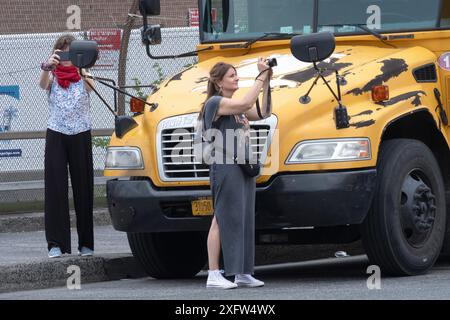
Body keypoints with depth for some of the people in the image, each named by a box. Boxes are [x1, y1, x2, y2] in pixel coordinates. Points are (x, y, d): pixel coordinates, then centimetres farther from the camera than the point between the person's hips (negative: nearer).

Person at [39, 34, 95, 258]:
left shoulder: (83, 77, 3)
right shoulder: (52, 77, 5)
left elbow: (91, 86, -21)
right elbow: (42, 83, -19)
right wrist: (47, 66, -40)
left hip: (80, 135, 0)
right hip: (56, 135, 0)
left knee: (83, 187, 3)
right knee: (55, 188, -5)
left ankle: (86, 242, 11)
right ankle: (56, 243, -4)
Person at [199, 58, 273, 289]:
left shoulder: (235, 106, 18)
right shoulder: (215, 102, -9)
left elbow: (263, 113, 15)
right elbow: (246, 104, -24)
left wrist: (267, 82, 8)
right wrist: (261, 77, -16)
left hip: (243, 168, 9)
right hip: (225, 168, -9)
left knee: (245, 219, 9)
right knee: (222, 220, -9)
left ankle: (243, 273, 13)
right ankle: (213, 275, -8)